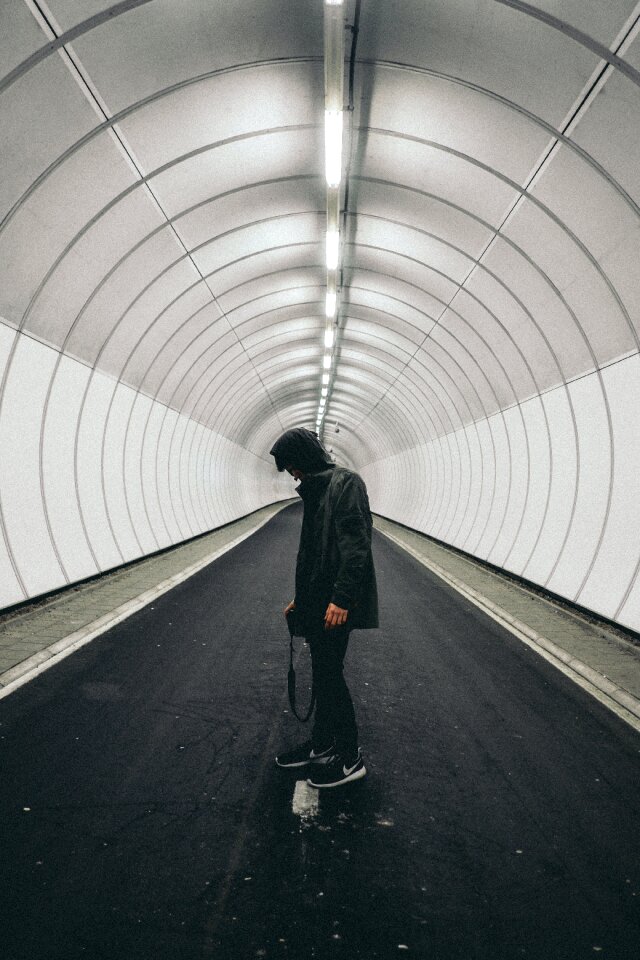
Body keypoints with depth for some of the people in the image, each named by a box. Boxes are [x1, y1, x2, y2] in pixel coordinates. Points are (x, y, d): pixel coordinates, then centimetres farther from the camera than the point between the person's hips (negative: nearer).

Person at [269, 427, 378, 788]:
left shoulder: (345, 482, -11)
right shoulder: (316, 489, 18)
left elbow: (355, 545, -21)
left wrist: (341, 598, -27)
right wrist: (301, 598, 24)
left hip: (336, 604, -9)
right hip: (318, 601, 9)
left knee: (330, 673, -3)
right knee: (323, 673, 16)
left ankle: (350, 757, 11)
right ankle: (322, 745, 29)